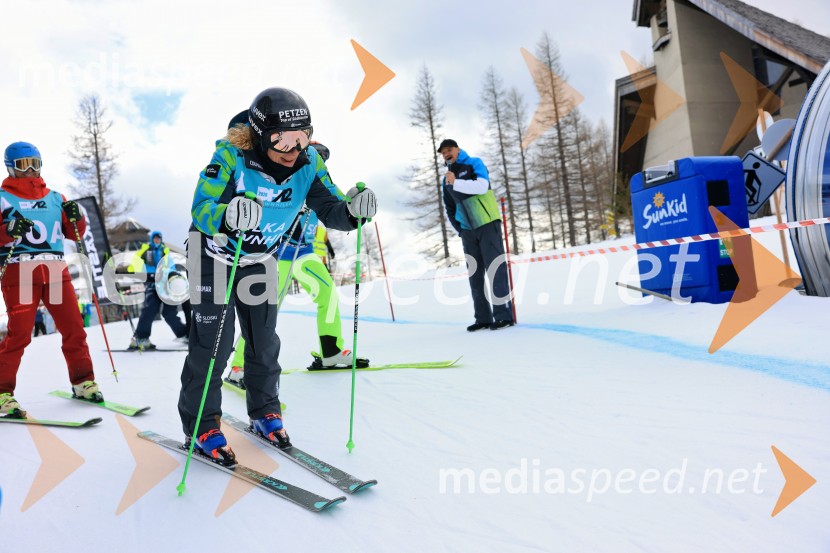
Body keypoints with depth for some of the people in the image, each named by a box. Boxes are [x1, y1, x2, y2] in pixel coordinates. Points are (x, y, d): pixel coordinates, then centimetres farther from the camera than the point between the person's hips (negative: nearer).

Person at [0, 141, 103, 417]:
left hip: (56, 270, 4)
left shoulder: (55, 198, 18)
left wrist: (75, 218, -1)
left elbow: (75, 234, 18)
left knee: (74, 329, 4)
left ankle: (82, 382, 17)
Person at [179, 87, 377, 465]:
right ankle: (201, 427, 11)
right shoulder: (231, 156, -29)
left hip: (259, 259, 4)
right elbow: (200, 208, -36)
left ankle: (264, 413, 27)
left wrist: (352, 210, -39)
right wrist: (226, 216, -58)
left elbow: (329, 209, -17)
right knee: (213, 342, -6)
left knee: (265, 340, 8)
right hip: (213, 256, -4)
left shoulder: (308, 163, -17)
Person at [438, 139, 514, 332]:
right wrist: (458, 228, 13)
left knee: (495, 268, -7)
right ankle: (483, 318, 9)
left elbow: (482, 186, -17)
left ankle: (503, 315, -5)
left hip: (487, 224, -5)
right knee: (475, 274, 4)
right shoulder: (447, 178, 15)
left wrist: (456, 183, -21)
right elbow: (449, 208, 23)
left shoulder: (474, 164, 1)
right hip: (467, 230, 6)